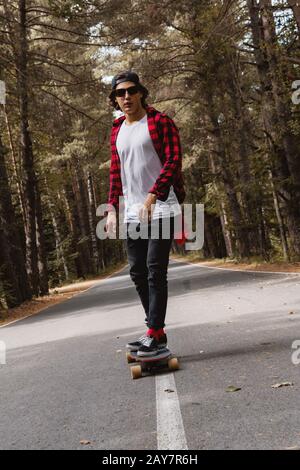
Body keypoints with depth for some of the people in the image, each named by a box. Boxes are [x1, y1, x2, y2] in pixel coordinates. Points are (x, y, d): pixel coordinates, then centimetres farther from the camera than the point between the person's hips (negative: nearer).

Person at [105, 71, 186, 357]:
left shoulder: (159, 122, -2)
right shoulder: (117, 131, 17)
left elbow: (173, 161, -12)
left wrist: (152, 196, -22)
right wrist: (112, 209, 10)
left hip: (160, 208, -7)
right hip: (132, 213, 7)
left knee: (155, 271, -10)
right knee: (137, 272, 8)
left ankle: (155, 336, -6)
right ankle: (156, 330, 19)